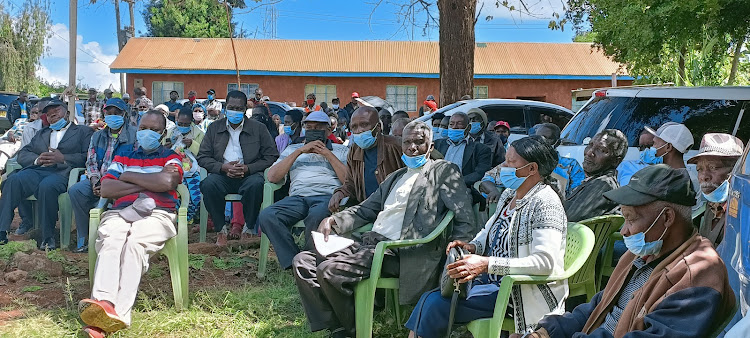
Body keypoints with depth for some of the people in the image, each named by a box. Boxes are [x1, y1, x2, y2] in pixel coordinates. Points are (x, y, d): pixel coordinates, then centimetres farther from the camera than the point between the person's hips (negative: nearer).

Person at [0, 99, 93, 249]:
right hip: (36, 170, 5)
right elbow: (22, 154, 22)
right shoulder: (41, 134, 35)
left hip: (62, 172, -4)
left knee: (46, 186, -38)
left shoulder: (83, 131, 18)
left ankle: (48, 236, -27)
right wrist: (37, 159, 0)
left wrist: (62, 158, -10)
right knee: (13, 181, -28)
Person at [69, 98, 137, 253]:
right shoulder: (98, 136, 19)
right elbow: (91, 162, 13)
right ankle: (83, 239, -14)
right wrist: (95, 182, -9)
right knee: (75, 191, -20)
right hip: (99, 180, 5)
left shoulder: (134, 135, 0)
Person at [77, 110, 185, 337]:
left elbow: (167, 182, -6)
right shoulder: (124, 154, 27)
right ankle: (102, 304, -52)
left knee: (135, 242, -35)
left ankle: (119, 313, -49)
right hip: (120, 212, 3)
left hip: (157, 214, -2)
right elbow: (106, 189, 11)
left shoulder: (170, 156, 19)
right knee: (111, 240, -33)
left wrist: (128, 176, 5)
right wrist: (147, 183, 2)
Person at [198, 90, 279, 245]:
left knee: (256, 184, -36)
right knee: (208, 184, -32)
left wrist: (248, 168, -12)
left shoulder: (259, 128, 10)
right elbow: (202, 157, 8)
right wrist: (223, 167, -12)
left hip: (249, 174, -1)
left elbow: (272, 157, 3)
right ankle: (221, 229, -15)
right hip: (222, 174, 2)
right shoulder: (214, 128, 15)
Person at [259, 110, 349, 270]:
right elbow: (272, 177, 12)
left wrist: (328, 154, 3)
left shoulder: (341, 150, 22)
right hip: (297, 197, 3)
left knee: (316, 215, -40)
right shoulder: (293, 149, 28)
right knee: (267, 216, -29)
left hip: (328, 196, -3)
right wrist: (299, 151, 6)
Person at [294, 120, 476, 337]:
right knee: (303, 262, -4)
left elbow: (465, 219, -3)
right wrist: (334, 221, 5)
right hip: (368, 243, 8)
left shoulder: (444, 171, 4)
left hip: (397, 253, -8)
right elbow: (365, 210, 24)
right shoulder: (396, 177, 26)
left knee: (329, 270, -26)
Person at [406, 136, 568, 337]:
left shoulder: (545, 204, -17)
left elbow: (545, 262, -27)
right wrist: (473, 247, 0)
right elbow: (489, 232, 25)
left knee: (436, 304, -18)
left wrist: (486, 264, -32)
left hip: (517, 292, -8)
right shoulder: (509, 194, 11)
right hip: (491, 279, 9)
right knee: (429, 299, -6)